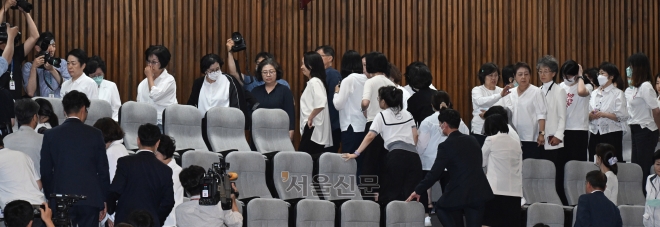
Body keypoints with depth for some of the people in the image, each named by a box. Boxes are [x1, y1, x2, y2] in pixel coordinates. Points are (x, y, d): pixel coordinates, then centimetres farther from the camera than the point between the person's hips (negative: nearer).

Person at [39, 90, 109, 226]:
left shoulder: (50, 135, 2)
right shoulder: (95, 134, 1)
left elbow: (46, 172, 5)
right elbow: (103, 171, 3)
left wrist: (51, 198, 15)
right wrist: (104, 202, 11)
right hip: (90, 199, 0)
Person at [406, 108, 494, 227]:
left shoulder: (446, 146, -9)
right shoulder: (472, 140, 9)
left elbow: (435, 173, -8)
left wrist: (418, 191, 2)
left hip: (460, 193, -5)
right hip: (479, 192, 5)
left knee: (440, 207, 24)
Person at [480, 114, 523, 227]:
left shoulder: (491, 140, -1)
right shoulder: (516, 142, 13)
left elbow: (481, 162, 9)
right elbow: (520, 167, 16)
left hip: (495, 189, -5)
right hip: (514, 190, 5)